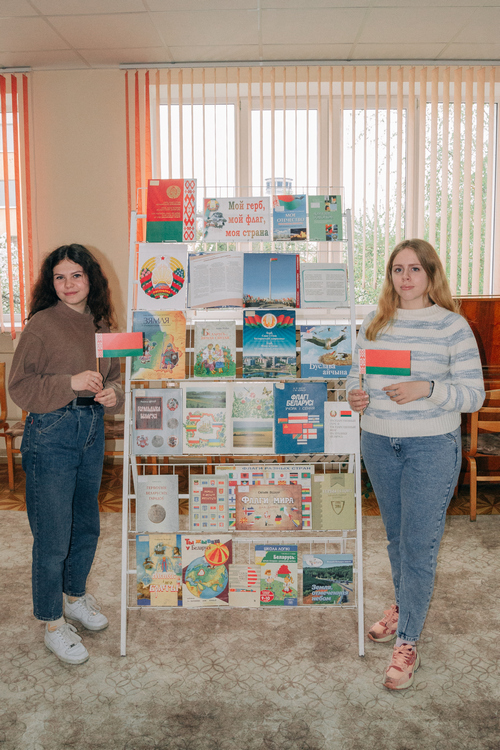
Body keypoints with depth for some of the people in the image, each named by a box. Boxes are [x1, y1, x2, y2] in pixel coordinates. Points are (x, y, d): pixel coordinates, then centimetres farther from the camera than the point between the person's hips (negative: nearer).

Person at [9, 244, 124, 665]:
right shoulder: (42, 324, -10)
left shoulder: (100, 324, 9)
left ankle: (75, 596, 43)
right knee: (53, 536, 3)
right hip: (51, 435, -6)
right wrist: (71, 383, -24)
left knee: (87, 526, 19)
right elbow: (20, 387, -12)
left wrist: (112, 394, -5)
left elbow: (114, 376, 17)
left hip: (92, 432, 6)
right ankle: (53, 623, 23)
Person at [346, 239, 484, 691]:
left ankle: (407, 642, 14)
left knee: (420, 543, 0)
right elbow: (357, 372, 13)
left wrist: (426, 390, -25)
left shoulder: (452, 325, -8)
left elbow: (474, 394, -9)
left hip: (431, 447, -4)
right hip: (378, 443, 5)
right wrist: (356, 394, -9)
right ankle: (405, 606, 41)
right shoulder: (375, 323, 6)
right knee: (396, 534, 19)